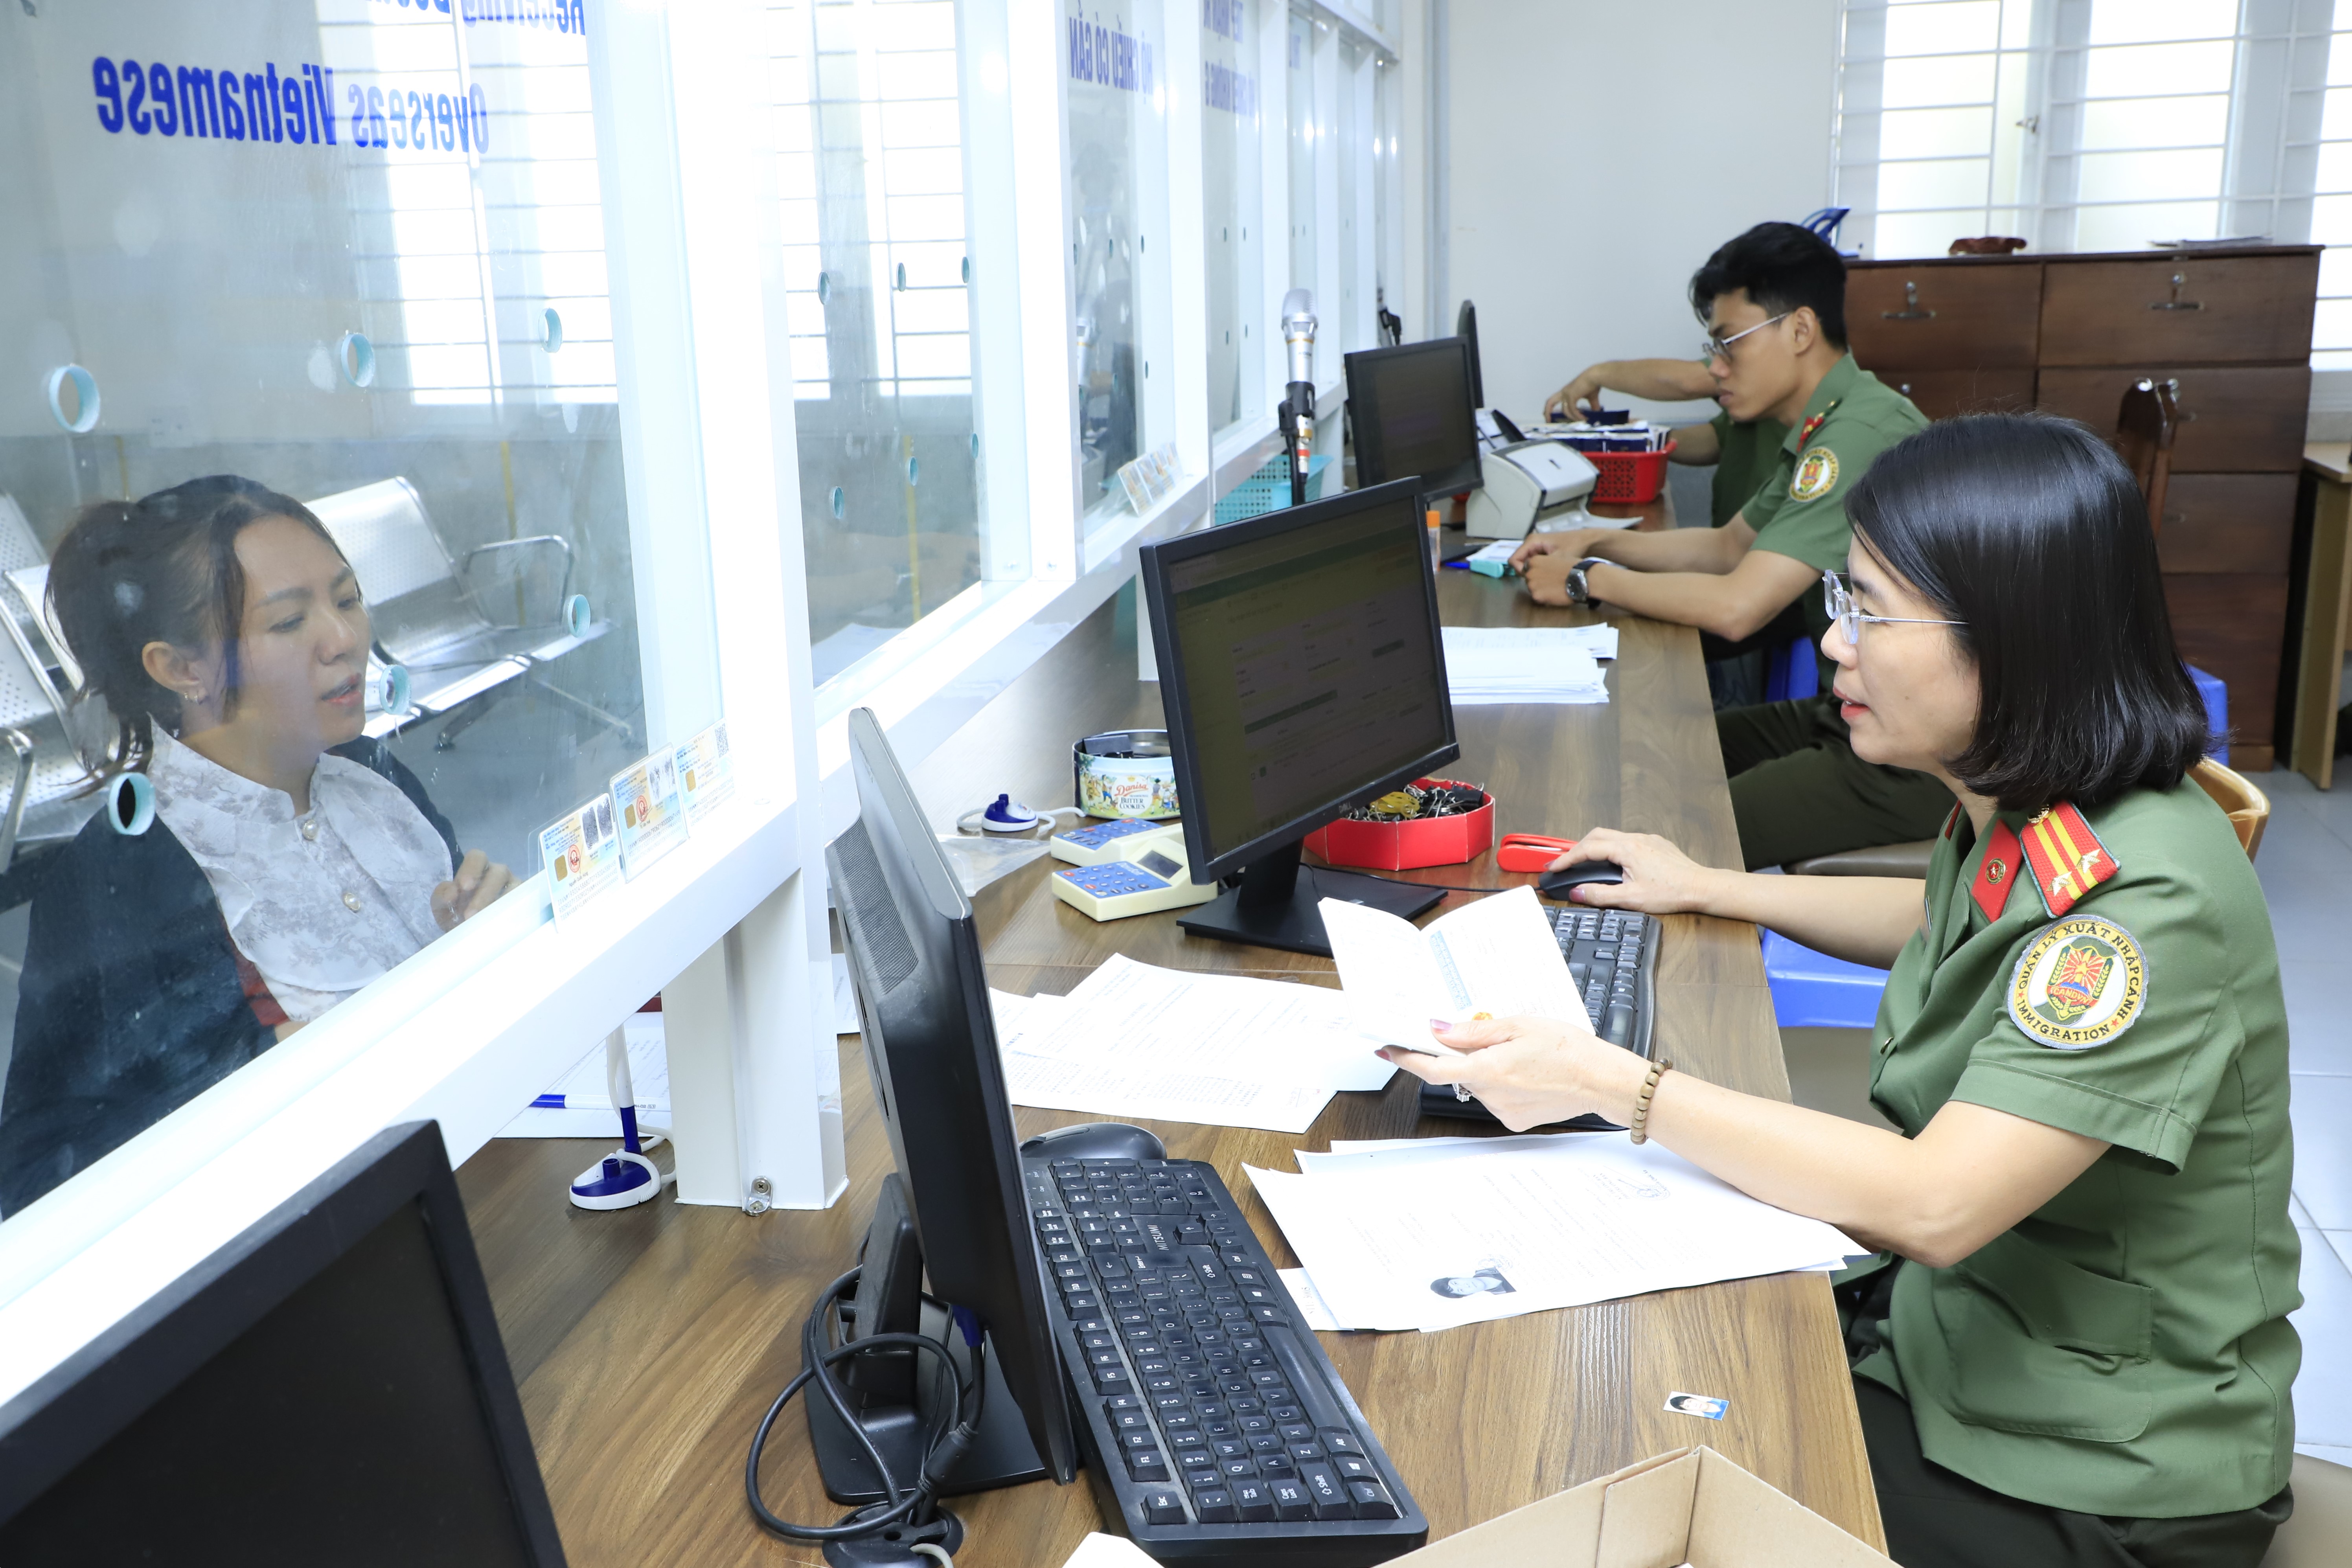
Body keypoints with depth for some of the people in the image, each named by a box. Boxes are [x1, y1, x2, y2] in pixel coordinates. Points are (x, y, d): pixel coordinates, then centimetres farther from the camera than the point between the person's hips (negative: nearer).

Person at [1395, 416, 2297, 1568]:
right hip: (1949, 1332, 8)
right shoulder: (2020, 819, -1)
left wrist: (1612, 1084, -32)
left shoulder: (2140, 898, -29)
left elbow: (1932, 1206, -34)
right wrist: (1709, 889, 18)